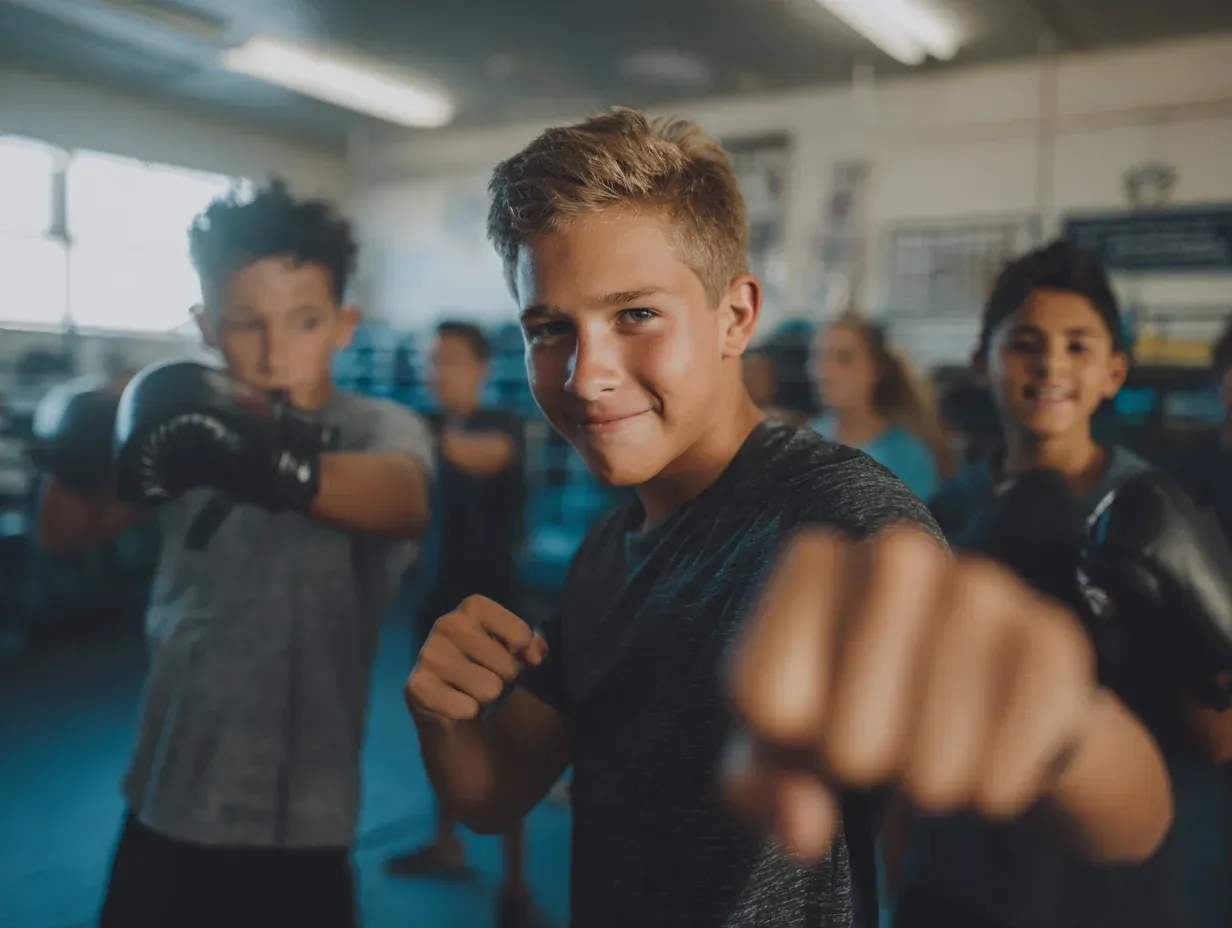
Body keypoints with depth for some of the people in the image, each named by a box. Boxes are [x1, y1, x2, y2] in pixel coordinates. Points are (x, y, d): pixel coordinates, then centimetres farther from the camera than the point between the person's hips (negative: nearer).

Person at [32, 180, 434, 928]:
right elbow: (69, 535, 5)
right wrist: (77, 458, -16)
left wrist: (277, 464, -52)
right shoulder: (198, 416, 1)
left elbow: (403, 500, -33)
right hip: (164, 808, 4)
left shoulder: (381, 428, -11)